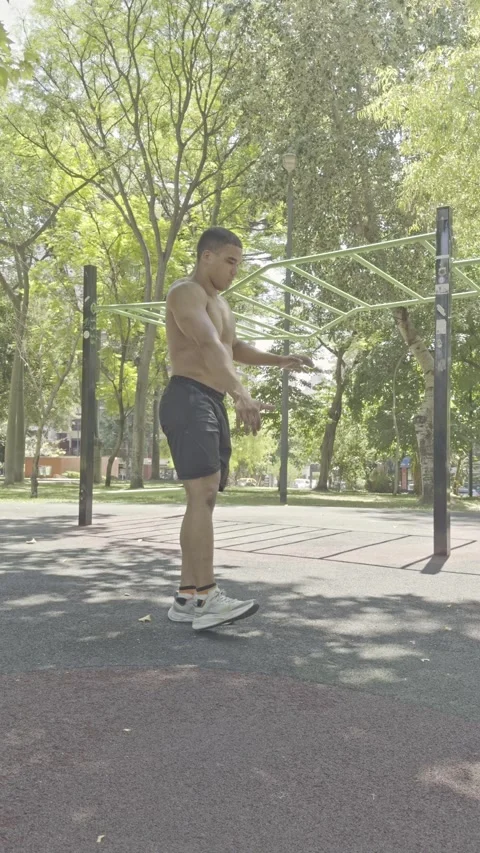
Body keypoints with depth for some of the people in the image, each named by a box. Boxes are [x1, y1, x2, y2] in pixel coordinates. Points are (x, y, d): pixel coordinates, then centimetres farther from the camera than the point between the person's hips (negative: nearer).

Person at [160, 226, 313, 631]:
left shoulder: (220, 302, 25)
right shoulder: (186, 292, -7)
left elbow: (233, 348, 40)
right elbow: (210, 346, -25)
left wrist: (280, 360, 31)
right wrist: (242, 393, -39)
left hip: (213, 404, 10)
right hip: (189, 400, -10)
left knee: (204, 497, 6)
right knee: (203, 493, -20)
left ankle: (187, 597, 9)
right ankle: (207, 598, -22)